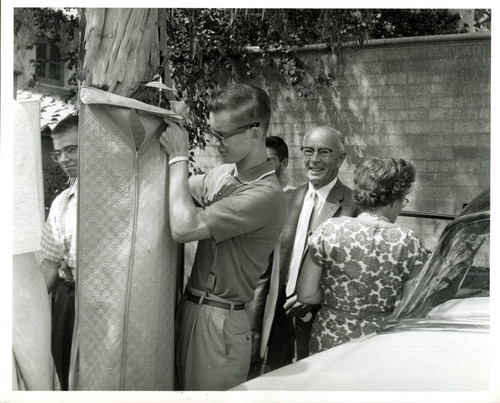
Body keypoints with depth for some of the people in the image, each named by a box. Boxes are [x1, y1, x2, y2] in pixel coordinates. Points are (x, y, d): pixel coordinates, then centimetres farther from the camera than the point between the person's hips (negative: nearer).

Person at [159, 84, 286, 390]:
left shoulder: (265, 195, -21)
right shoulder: (223, 173, 5)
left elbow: (184, 228, -24)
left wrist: (179, 158, -15)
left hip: (220, 321, -8)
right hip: (191, 308, 8)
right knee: (186, 387, 16)